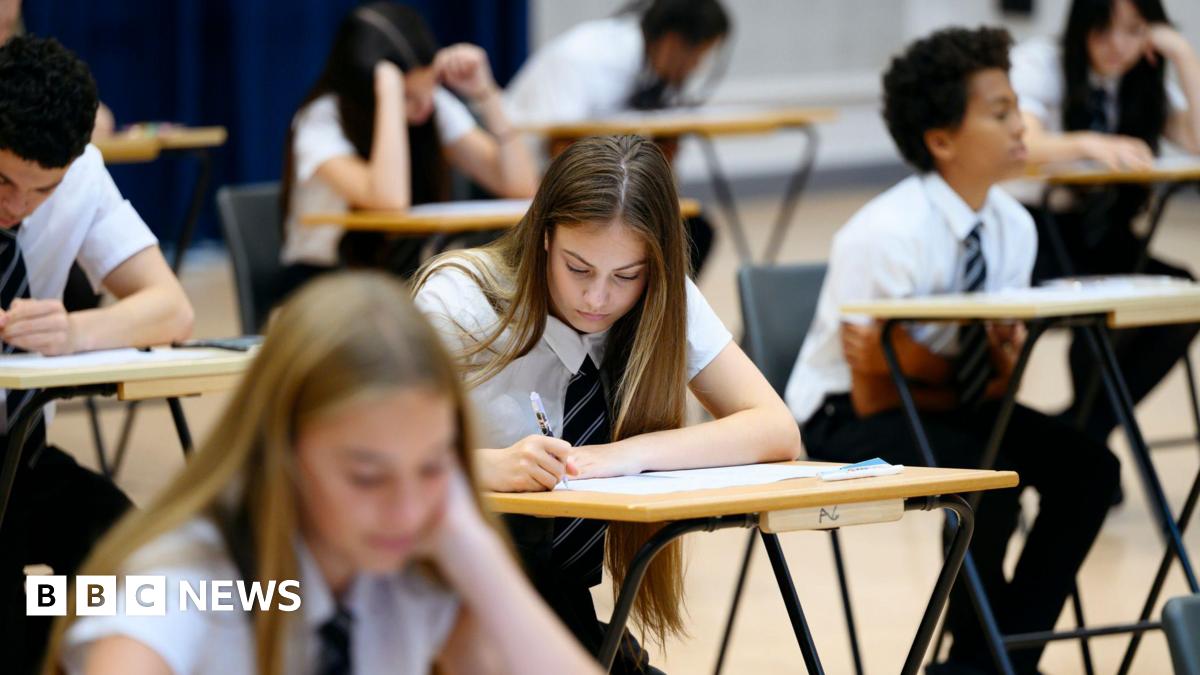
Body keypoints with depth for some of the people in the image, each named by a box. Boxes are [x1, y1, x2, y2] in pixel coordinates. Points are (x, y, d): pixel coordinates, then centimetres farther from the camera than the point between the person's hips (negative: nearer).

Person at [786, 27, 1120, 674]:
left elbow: (993, 382, -1)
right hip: (844, 422, -7)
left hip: (941, 403, 7)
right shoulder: (887, 236, -26)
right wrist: (971, 384, -14)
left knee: (1086, 467, -15)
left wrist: (1003, 363, -23)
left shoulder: (1012, 226, -6)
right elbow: (875, 397, -20)